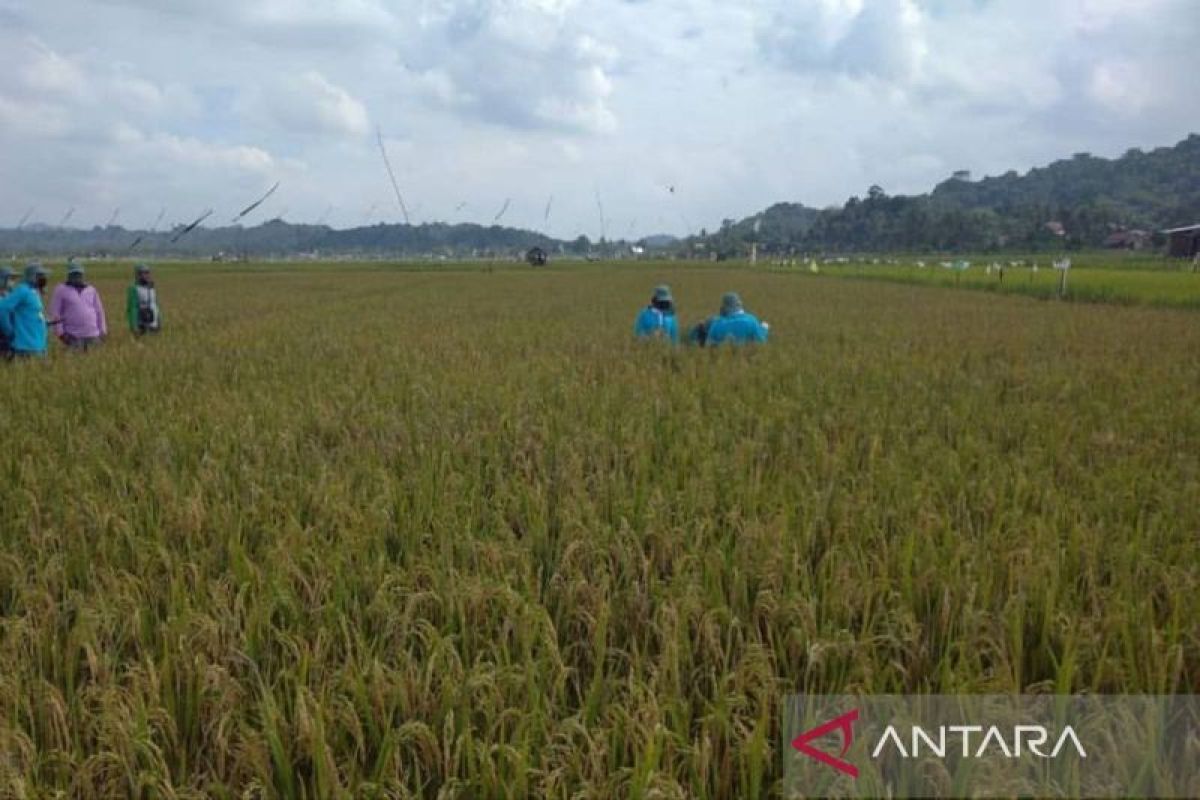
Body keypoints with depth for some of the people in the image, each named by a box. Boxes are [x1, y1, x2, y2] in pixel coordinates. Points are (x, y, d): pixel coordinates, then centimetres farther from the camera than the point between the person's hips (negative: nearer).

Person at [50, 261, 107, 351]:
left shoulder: (91, 290, 15)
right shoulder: (61, 290, 4)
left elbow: (99, 311, 17)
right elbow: (55, 312, 0)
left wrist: (102, 330, 10)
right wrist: (60, 332, -8)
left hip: (93, 334, 3)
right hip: (73, 336, -3)